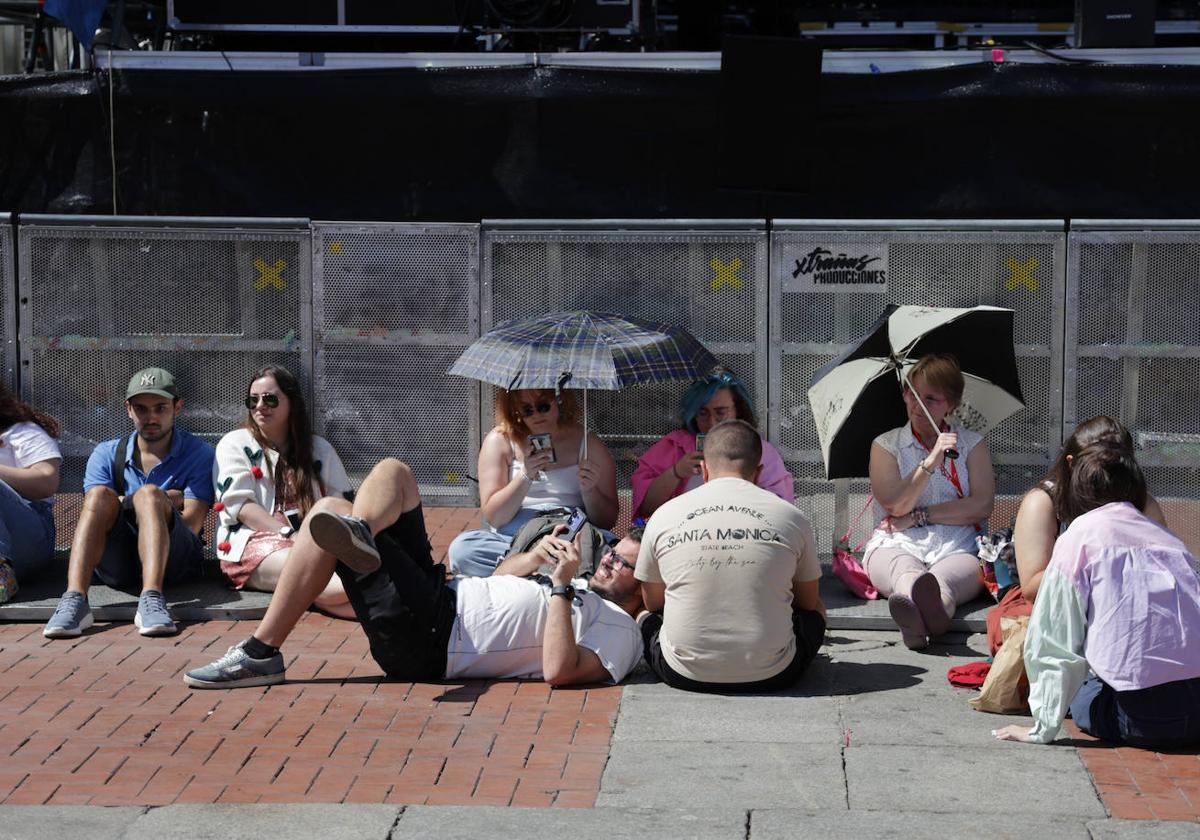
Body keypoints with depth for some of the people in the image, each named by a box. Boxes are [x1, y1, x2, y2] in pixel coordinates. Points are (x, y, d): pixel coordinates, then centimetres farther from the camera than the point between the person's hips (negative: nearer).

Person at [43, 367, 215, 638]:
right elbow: (95, 509, -2)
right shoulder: (107, 454, 14)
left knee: (148, 494, -28)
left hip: (174, 561, -2)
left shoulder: (199, 454, 8)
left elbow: (191, 524, -3)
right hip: (117, 564, 2)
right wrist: (167, 500, -3)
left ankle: (151, 600, -49)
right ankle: (74, 599, -43)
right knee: (101, 494, -25)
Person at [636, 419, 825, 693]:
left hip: (685, 675, 1)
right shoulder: (792, 518, -2)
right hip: (771, 675, 0)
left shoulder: (663, 516, 0)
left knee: (646, 618, 32)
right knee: (816, 611, 29)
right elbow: (808, 602, 13)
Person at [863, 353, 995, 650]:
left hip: (956, 548, 1)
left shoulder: (972, 444, 19)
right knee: (905, 569, -40)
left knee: (943, 577, -39)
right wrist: (930, 463, -13)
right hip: (897, 545, 0)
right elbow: (896, 505, 1)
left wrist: (919, 516, -3)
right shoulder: (886, 445, 17)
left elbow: (982, 506, 3)